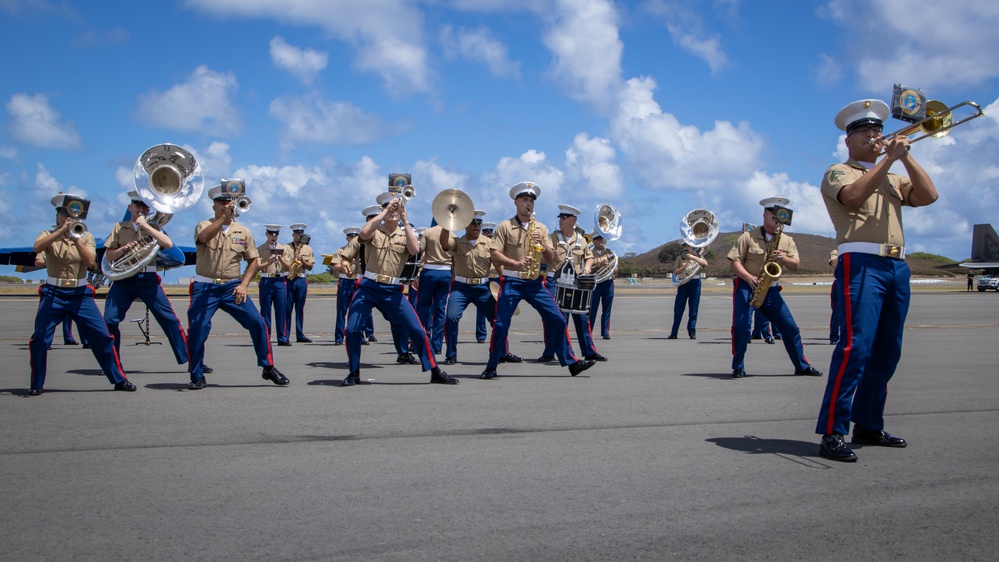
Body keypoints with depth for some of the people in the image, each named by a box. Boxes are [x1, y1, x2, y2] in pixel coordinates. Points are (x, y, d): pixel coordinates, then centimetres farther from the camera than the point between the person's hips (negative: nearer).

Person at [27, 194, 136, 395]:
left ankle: (119, 379, 6)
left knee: (102, 336, -4)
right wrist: (61, 231, -24)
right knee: (40, 339, -7)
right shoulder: (49, 235, 4)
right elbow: (37, 247, -20)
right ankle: (37, 384, 11)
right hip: (53, 294, -1)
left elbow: (90, 261, -10)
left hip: (80, 294, 1)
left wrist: (76, 238, -18)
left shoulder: (86, 237, 8)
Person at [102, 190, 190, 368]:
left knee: (169, 319, -5)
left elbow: (168, 244, -10)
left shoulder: (153, 228, 9)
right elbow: (109, 256, 7)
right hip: (123, 280, 1)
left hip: (148, 279, -1)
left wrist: (145, 225, -12)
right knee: (109, 320, -7)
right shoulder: (119, 227, 10)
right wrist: (124, 248, -12)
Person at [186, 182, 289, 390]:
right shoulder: (204, 225, 0)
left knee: (257, 323, -7)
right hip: (205, 288, -2)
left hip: (232, 287, 2)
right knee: (197, 330, -9)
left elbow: (253, 260, 11)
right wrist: (223, 217, -29)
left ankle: (268, 368, 9)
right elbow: (203, 237, -25)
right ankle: (197, 377, 8)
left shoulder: (243, 232, 7)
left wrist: (244, 284, -2)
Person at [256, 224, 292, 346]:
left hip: (280, 281, 2)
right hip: (266, 282, -2)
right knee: (265, 311, 0)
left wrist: (280, 259, -13)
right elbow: (257, 267, -6)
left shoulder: (284, 249, 11)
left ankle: (283, 338, 4)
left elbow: (288, 266, 5)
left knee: (281, 310, 1)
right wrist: (269, 262, -22)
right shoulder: (260, 249, 4)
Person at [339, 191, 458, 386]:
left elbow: (415, 249, -14)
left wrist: (405, 220, -15)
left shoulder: (406, 234, 9)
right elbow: (363, 233, -20)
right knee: (352, 329, -9)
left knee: (417, 330, -5)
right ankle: (354, 373, 11)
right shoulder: (375, 230, 5)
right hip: (368, 287, 0)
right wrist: (384, 212, -19)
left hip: (392, 291, 1)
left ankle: (435, 372, 6)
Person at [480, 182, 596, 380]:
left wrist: (542, 242, -8)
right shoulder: (505, 227, 0)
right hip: (511, 282, -3)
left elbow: (551, 257, 11)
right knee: (501, 324, -6)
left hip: (535, 282, 4)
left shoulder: (541, 228, 13)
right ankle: (491, 367, 7)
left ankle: (571, 363, 4)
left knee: (557, 320, -2)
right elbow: (494, 254, -7)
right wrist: (516, 263, -20)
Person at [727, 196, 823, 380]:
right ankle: (738, 368, -5)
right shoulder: (748, 236, -4)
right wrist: (749, 277, -23)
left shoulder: (787, 241, 8)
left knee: (790, 327, 3)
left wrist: (784, 258, -21)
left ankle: (802, 366, 16)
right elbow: (734, 261, -8)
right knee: (741, 326, -17)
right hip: (746, 287, -4)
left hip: (771, 290, 4)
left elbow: (795, 265, 1)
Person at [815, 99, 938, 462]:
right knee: (856, 346, -17)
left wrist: (905, 156, 4)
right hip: (861, 263, -7)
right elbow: (854, 196, -16)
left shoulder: (892, 178, 26)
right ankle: (832, 433, -17)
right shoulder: (839, 173, 7)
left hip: (896, 267, 7)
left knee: (886, 351, 8)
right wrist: (889, 158, -12)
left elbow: (928, 196, 9)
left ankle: (868, 425, 17)